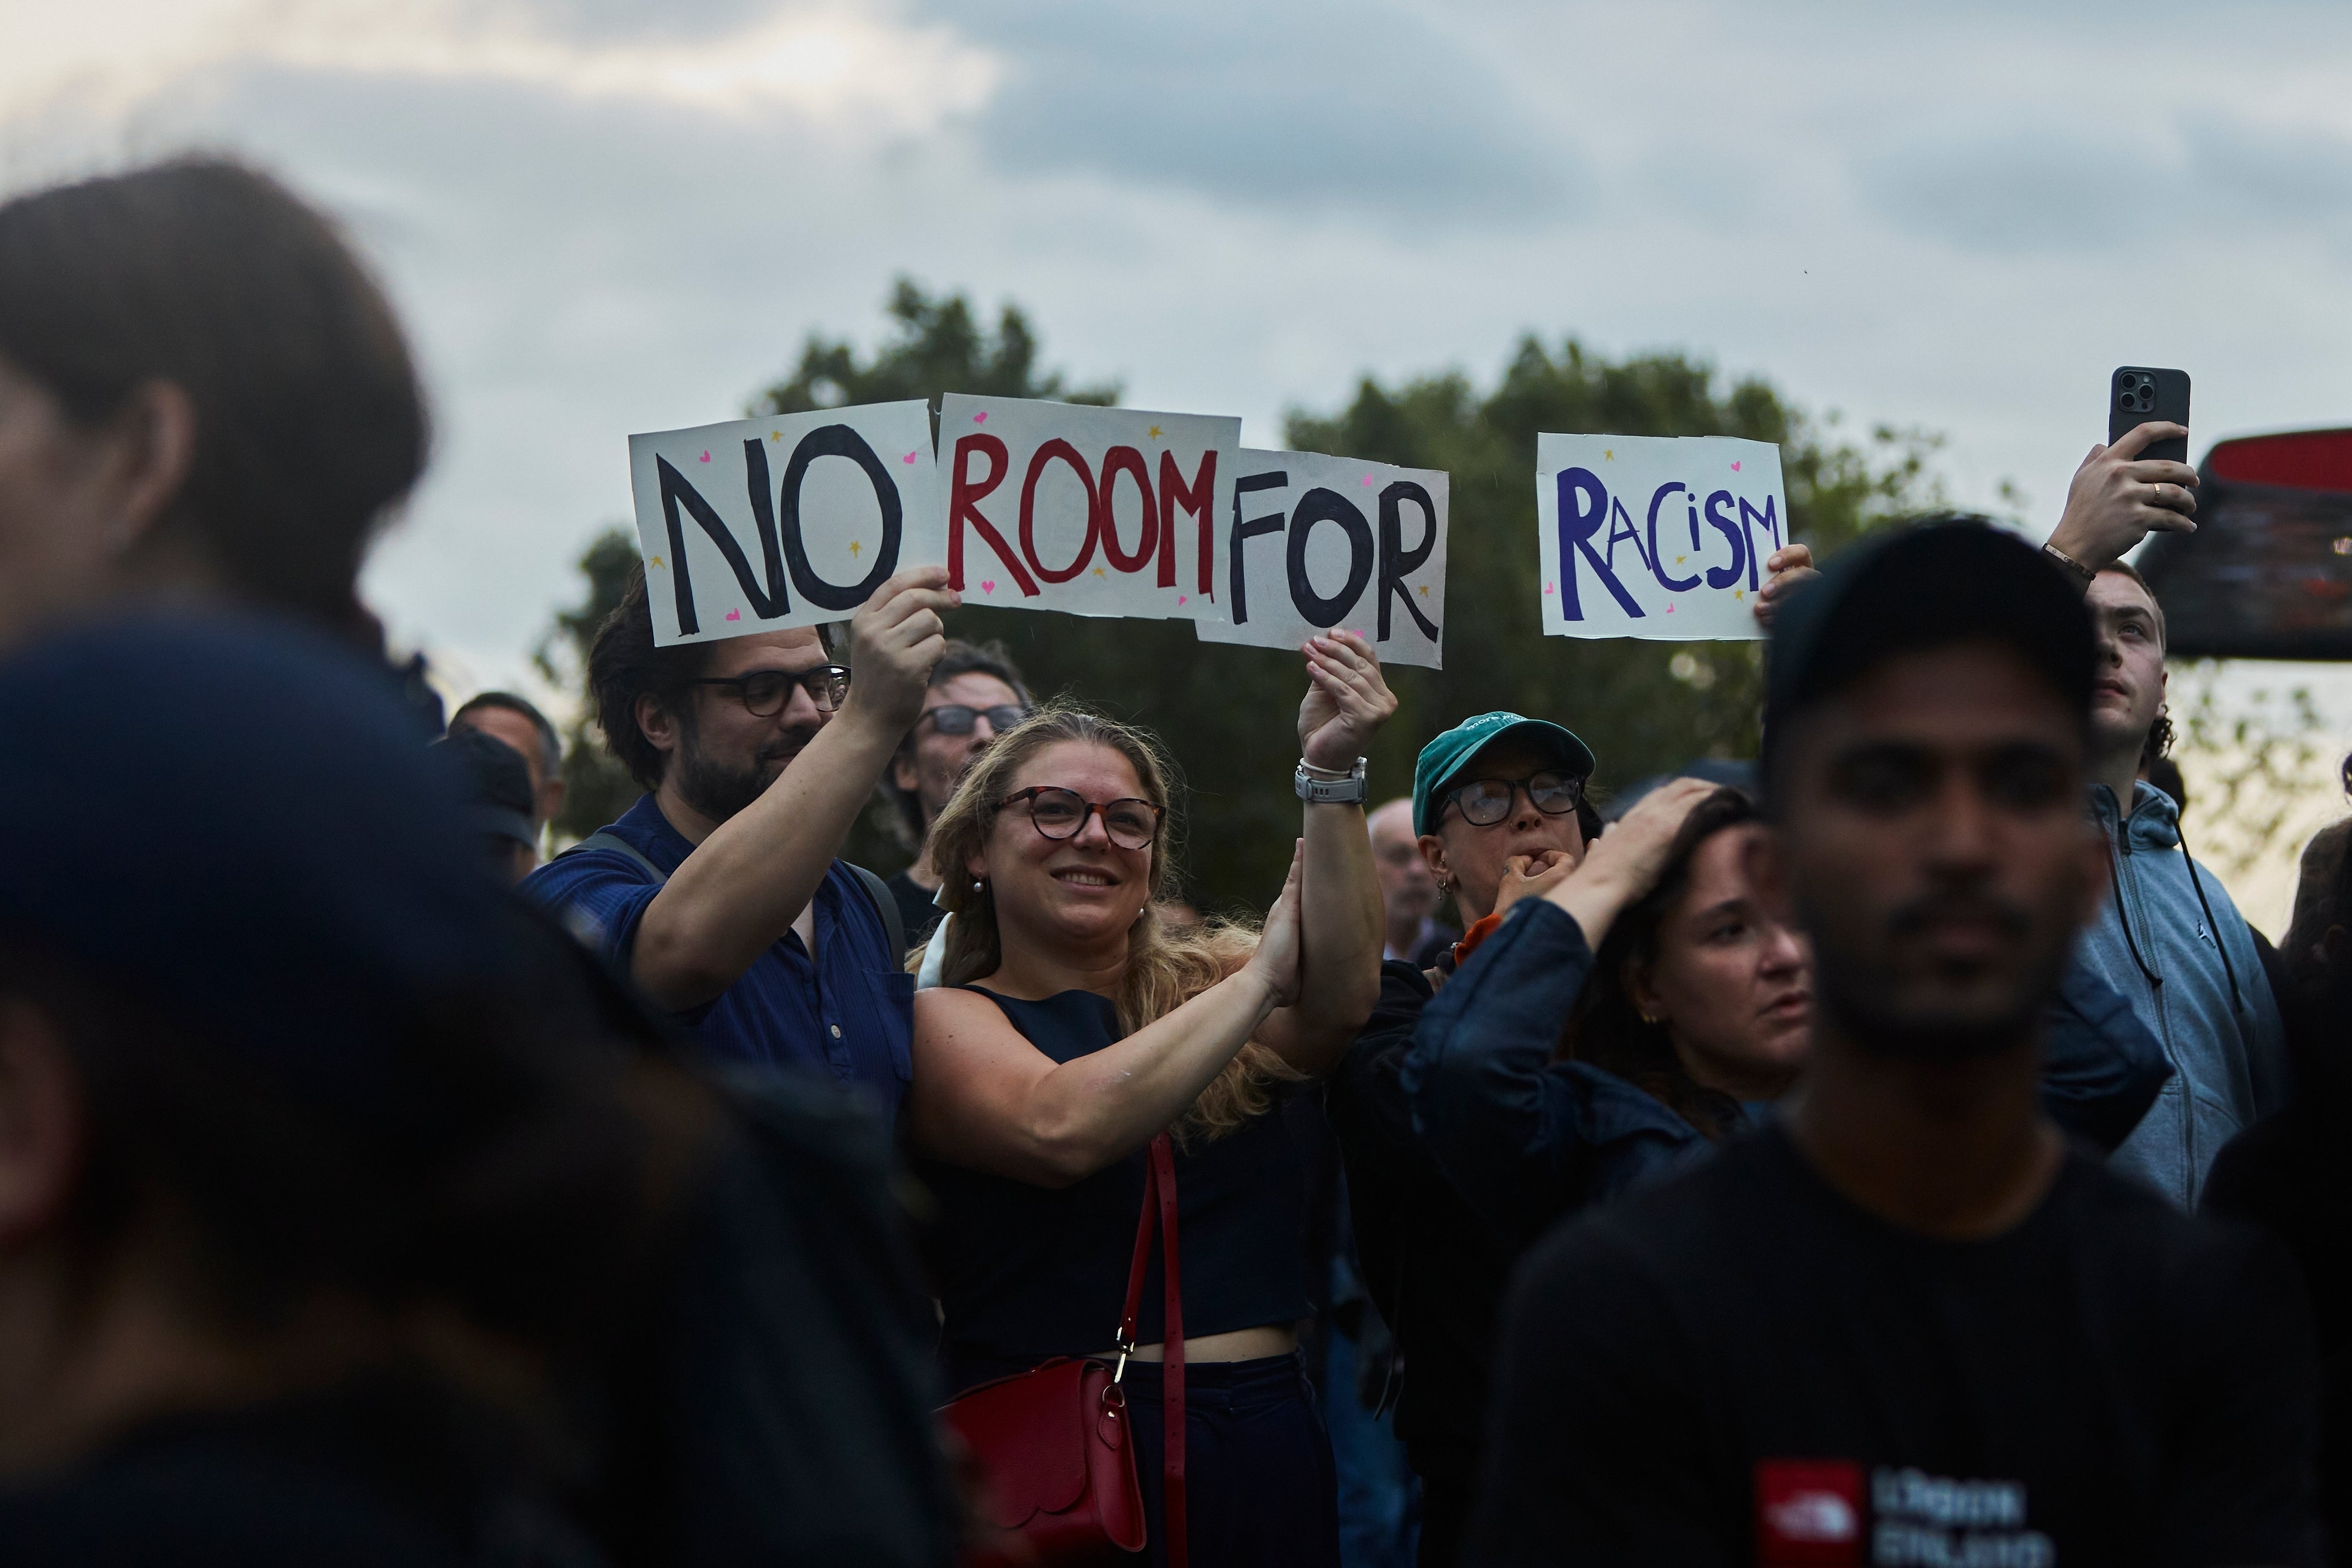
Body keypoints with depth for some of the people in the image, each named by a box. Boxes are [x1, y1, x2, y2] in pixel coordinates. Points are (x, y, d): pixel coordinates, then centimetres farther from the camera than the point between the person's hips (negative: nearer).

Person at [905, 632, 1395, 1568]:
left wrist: (1330, 774, -18)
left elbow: (1339, 1000, -8)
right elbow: (1060, 1131, -20)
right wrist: (1259, 976, -10)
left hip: (1267, 1446, 4)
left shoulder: (1204, 983, 12)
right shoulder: (945, 1019, -1)